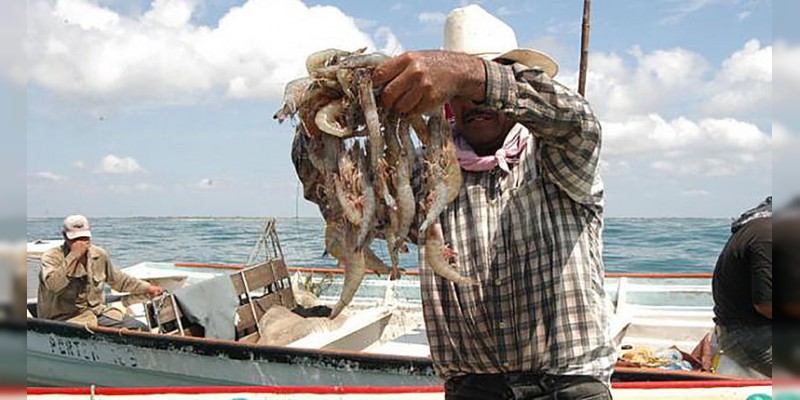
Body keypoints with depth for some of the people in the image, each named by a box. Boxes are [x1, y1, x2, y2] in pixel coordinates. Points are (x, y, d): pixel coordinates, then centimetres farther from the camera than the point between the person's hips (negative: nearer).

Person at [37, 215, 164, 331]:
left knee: (141, 329, -10)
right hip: (65, 317, -6)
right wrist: (74, 256, -28)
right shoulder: (51, 257, -8)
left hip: (97, 310, 6)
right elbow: (53, 286, -29)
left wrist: (147, 288, 24)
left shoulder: (99, 255, 7)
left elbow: (118, 279, 24)